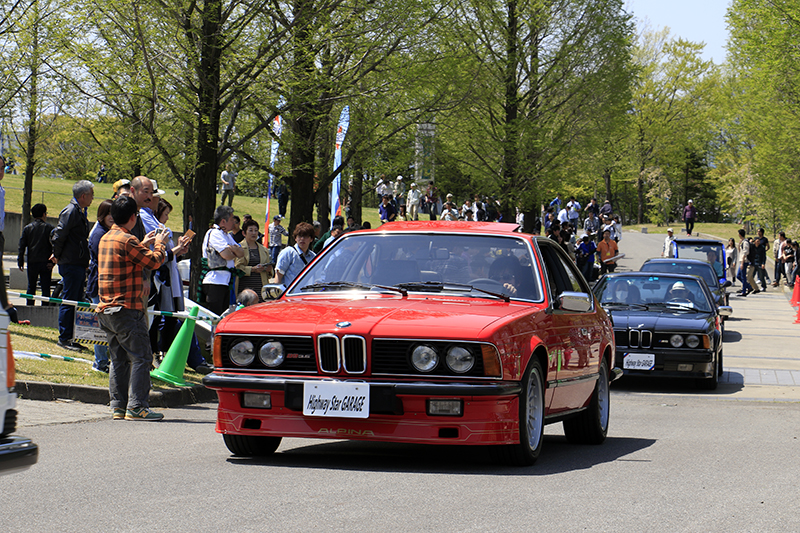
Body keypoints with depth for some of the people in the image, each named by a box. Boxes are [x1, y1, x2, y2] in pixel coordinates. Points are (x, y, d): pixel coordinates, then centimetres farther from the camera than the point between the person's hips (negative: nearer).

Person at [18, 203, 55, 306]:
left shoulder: (27, 228, 5)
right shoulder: (49, 228, 0)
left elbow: (22, 246, 4)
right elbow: (54, 245, -4)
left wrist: (20, 262, 7)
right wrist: (52, 261, -1)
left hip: (32, 263, 2)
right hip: (45, 262, -2)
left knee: (31, 287, 12)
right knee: (45, 288, 0)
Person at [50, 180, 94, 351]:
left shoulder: (79, 212, 17)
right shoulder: (71, 211, -15)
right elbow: (59, 235, -19)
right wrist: (58, 255, -8)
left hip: (79, 265, 10)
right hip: (71, 265, -10)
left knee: (76, 301, 12)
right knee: (69, 301, -5)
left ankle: (70, 337, 17)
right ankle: (64, 338, 0)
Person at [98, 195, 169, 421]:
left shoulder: (106, 239, 13)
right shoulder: (127, 240, -14)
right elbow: (154, 261, -9)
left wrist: (144, 245, 31)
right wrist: (159, 244, 9)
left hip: (106, 308, 9)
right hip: (127, 309, -9)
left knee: (118, 358, 12)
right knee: (140, 357, -5)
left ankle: (118, 406, 11)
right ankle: (136, 407, -10)